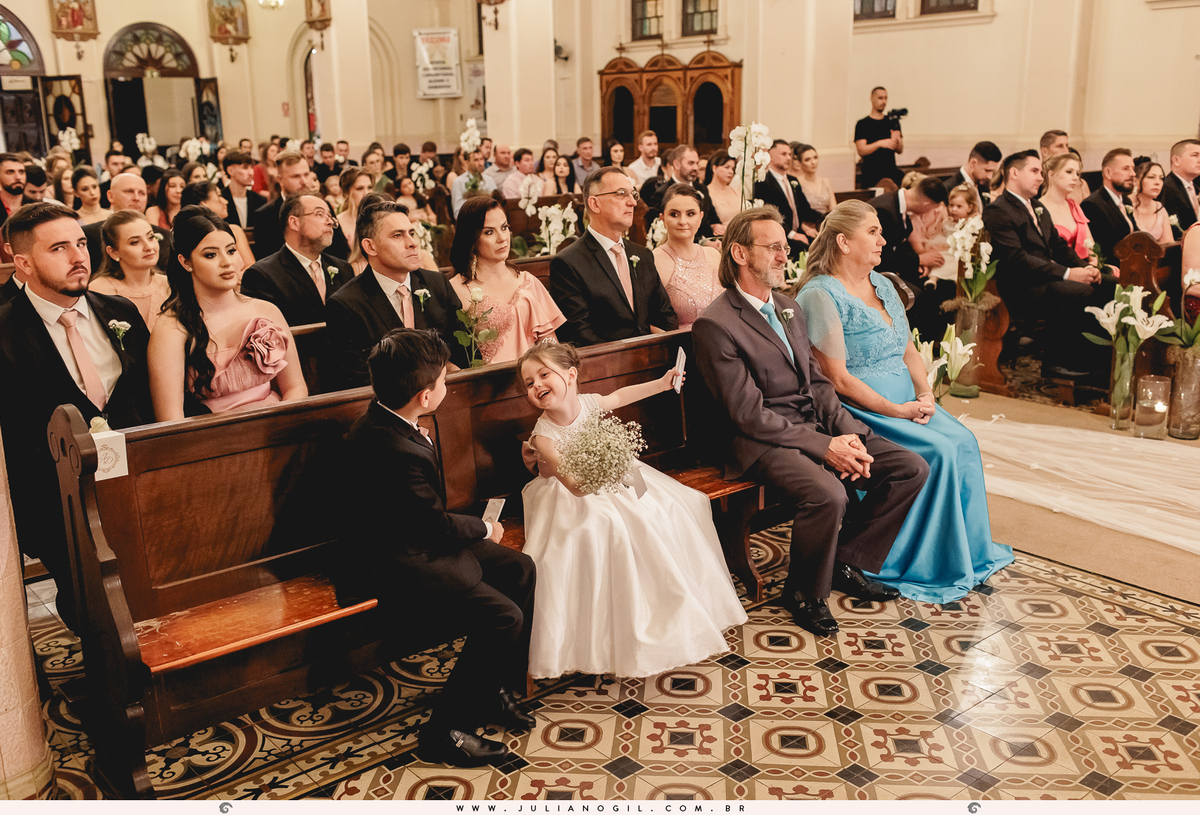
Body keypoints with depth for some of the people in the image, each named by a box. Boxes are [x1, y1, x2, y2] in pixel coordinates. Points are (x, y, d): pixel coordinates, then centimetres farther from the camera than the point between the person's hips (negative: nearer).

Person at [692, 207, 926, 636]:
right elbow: (749, 414, -16)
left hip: (817, 425, 8)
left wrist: (848, 433, -3)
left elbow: (816, 381, 15)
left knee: (912, 468, -3)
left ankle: (848, 562, 12)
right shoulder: (715, 325, -12)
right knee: (828, 495, -34)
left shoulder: (789, 308, 15)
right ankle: (804, 592, -5)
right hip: (762, 440, -8)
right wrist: (824, 446, -19)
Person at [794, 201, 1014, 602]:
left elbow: (909, 351, 17)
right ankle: (932, 566, -7)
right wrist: (898, 411, -17)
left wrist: (925, 395, -2)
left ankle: (970, 552, -1)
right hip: (860, 411, -8)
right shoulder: (820, 295, -13)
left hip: (905, 402, 8)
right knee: (939, 451, -22)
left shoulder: (882, 284, 15)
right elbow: (837, 379, -17)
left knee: (964, 442, -13)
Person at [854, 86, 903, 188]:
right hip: (871, 172, -4)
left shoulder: (893, 122, 18)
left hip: (892, 169, 4)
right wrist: (880, 143, -23)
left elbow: (900, 151, 12)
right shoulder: (862, 124, 5)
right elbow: (861, 150, -8)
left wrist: (896, 141, -11)